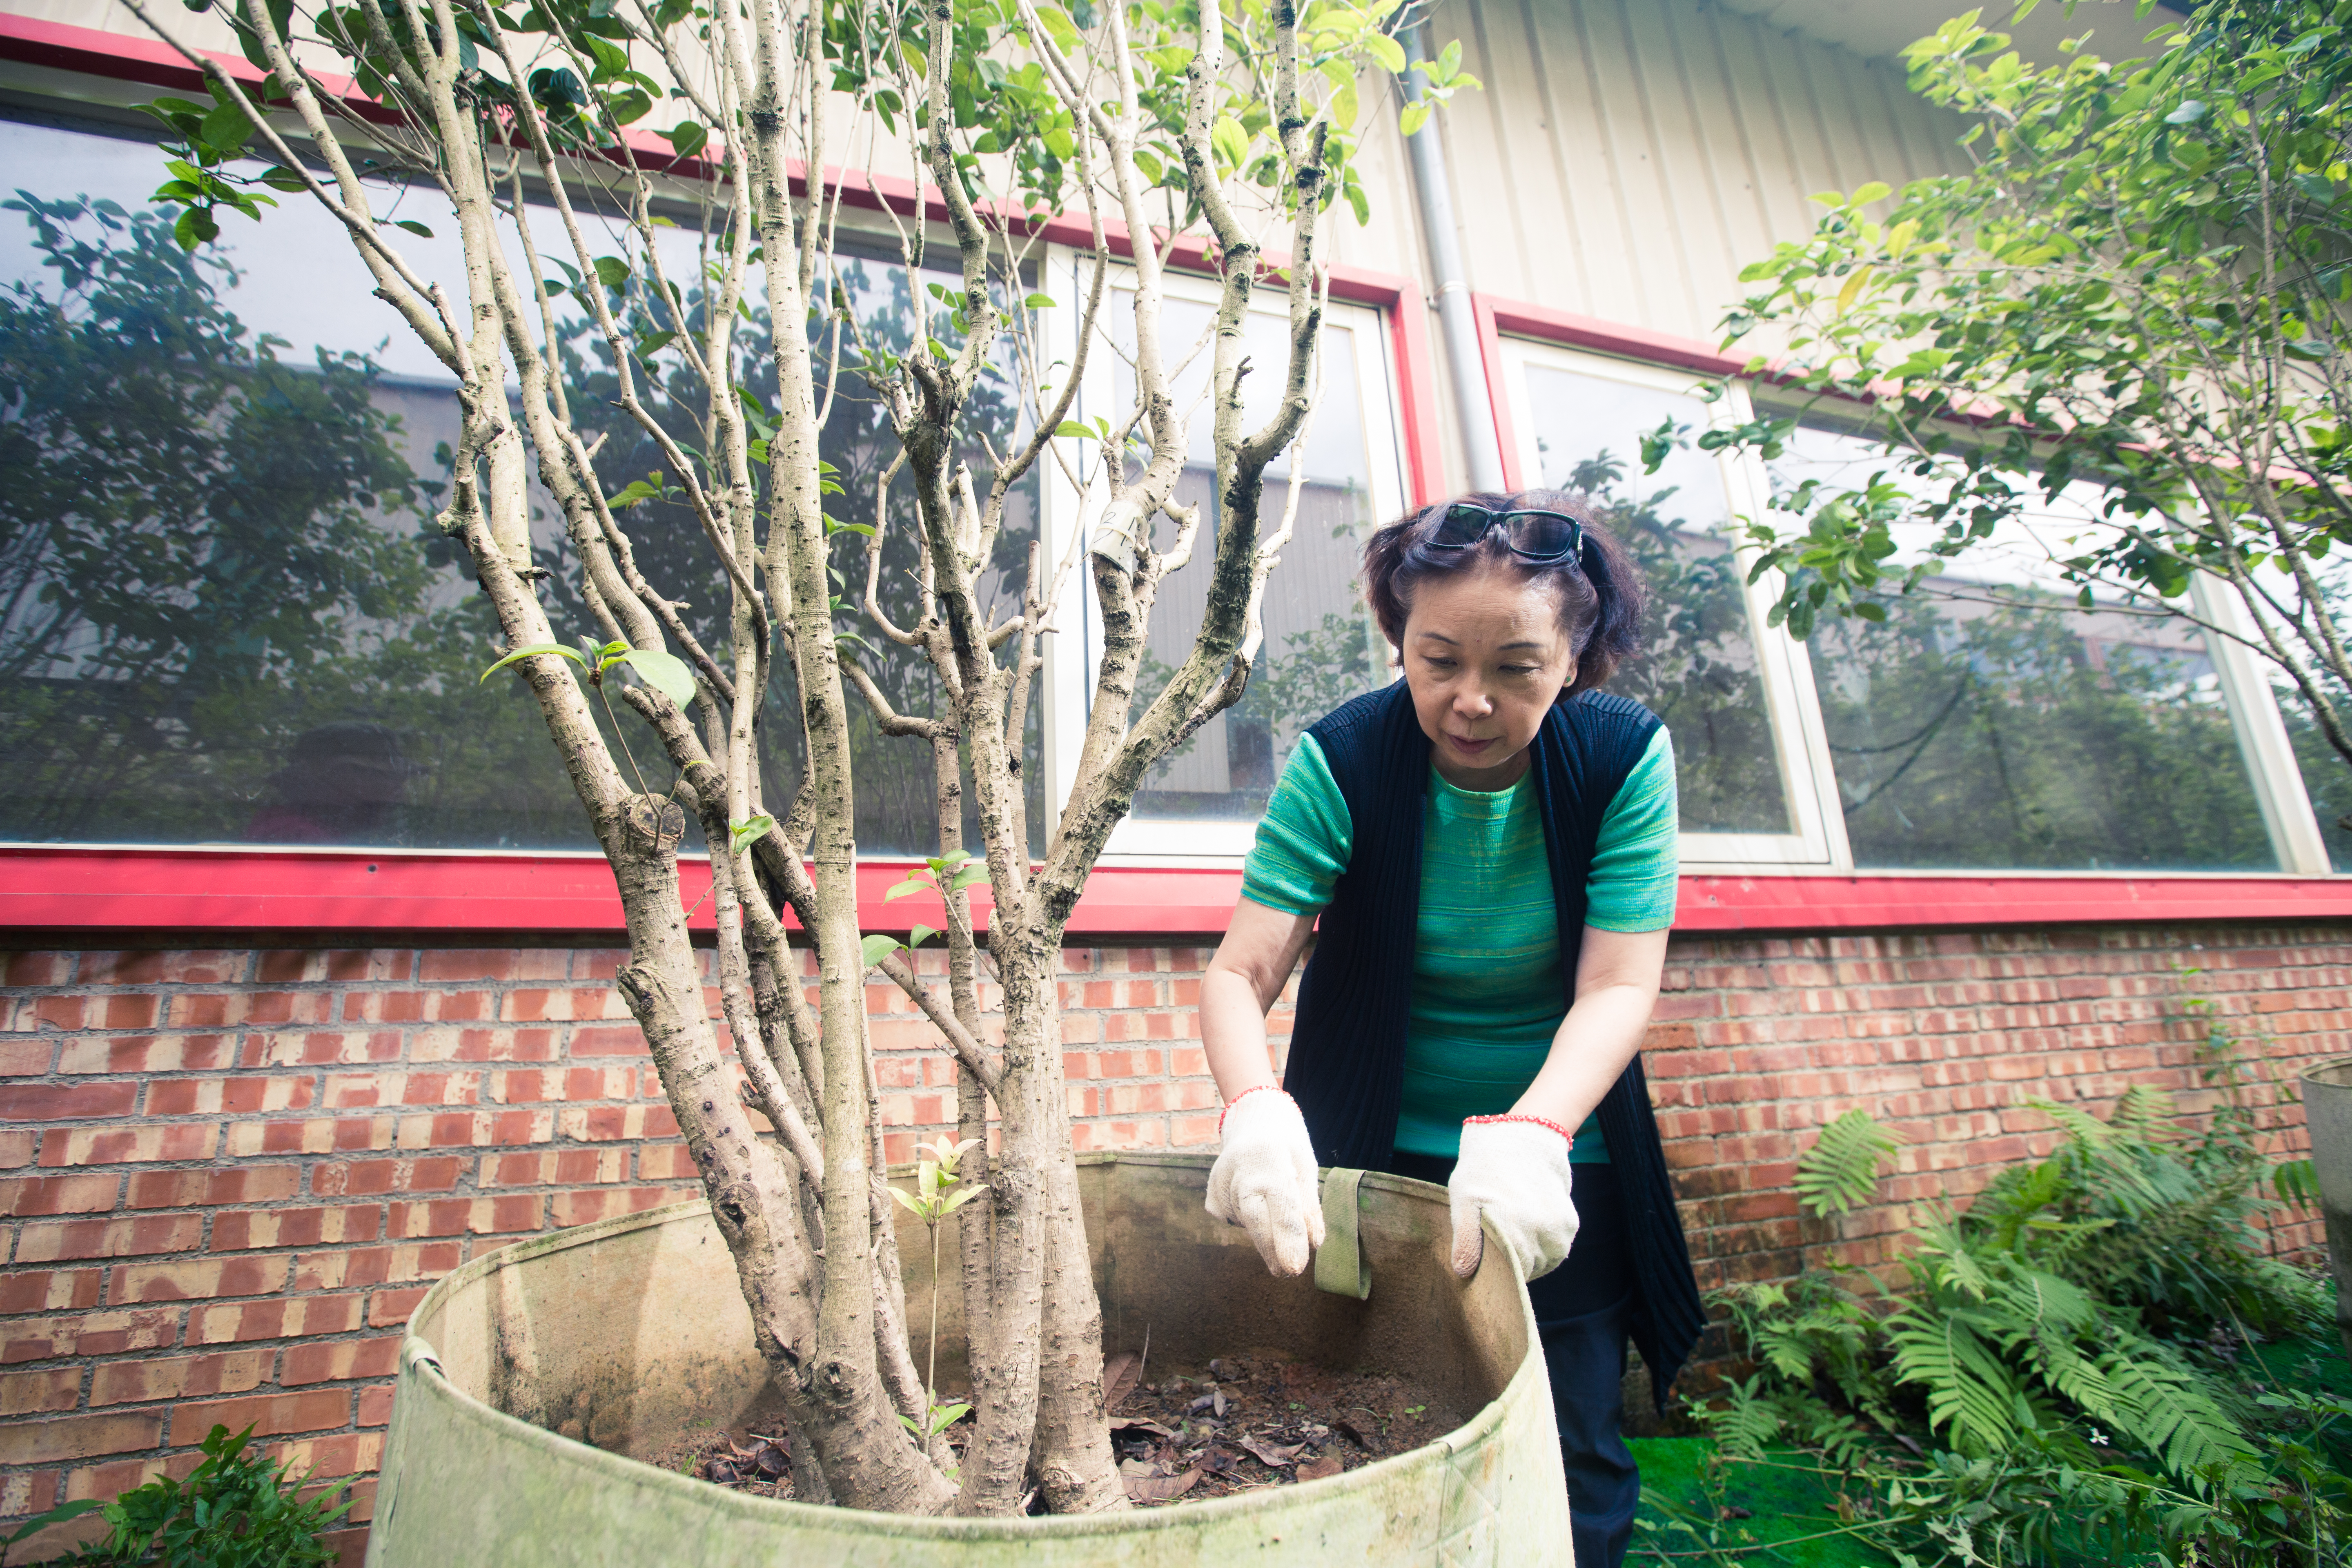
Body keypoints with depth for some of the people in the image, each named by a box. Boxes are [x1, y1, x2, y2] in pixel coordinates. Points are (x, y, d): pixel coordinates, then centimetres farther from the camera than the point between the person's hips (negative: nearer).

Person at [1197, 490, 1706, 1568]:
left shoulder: (1624, 757, -12)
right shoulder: (1343, 760, -16)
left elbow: (1619, 988, -18)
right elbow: (1241, 971, -20)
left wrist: (1530, 1135, -35)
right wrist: (1257, 1113, -40)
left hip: (1560, 1164, 1)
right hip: (1377, 1162, -1)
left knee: (1571, 1474, 12)